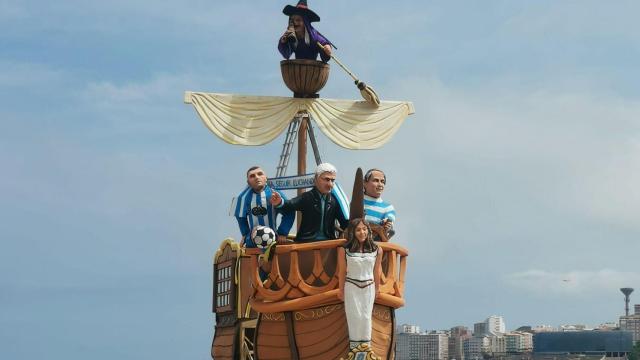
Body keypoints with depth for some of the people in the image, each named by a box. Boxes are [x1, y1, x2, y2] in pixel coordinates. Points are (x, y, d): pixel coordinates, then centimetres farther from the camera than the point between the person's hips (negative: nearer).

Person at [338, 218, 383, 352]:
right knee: (354, 316, 4)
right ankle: (354, 345, 14)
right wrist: (340, 289, 4)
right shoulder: (346, 250, -9)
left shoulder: (377, 250, -6)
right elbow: (343, 271, -1)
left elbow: (377, 270, 4)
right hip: (351, 287, -1)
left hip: (368, 287, 1)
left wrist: (377, 288, 11)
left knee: (366, 316, 5)